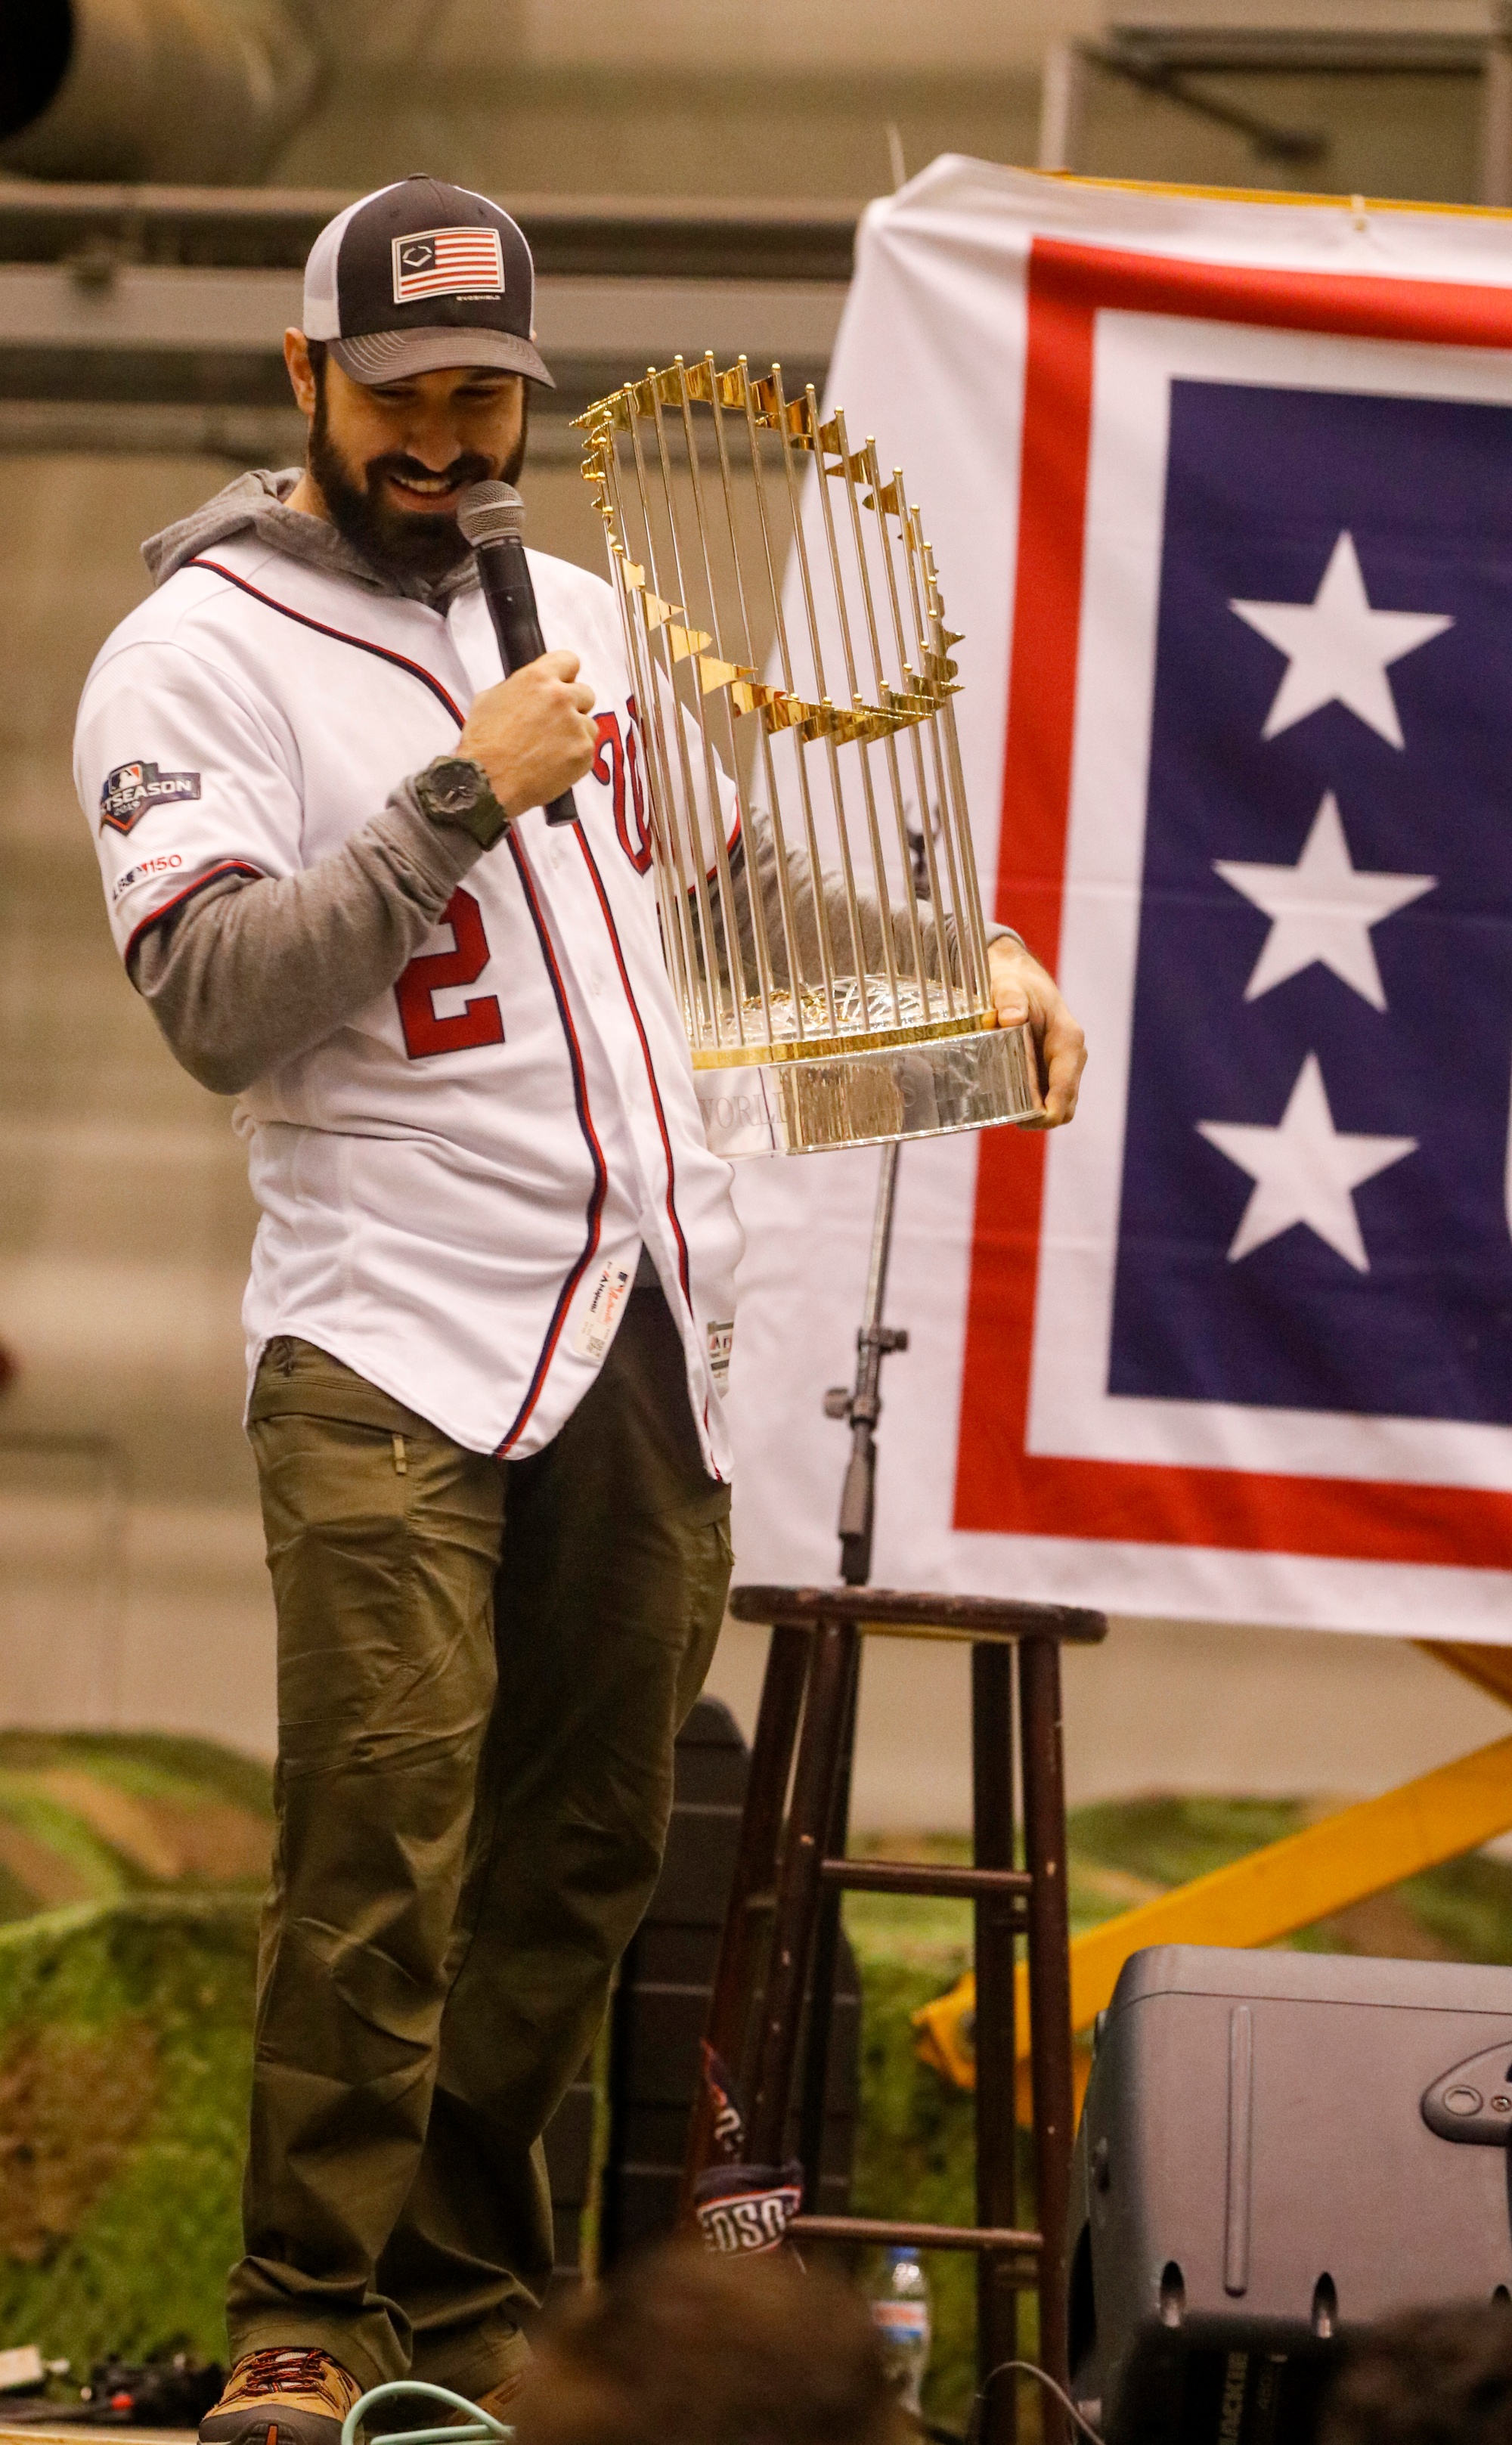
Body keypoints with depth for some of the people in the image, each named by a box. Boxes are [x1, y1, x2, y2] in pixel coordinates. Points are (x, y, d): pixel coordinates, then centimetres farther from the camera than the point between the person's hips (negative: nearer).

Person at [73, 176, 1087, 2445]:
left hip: (650, 1332, 6)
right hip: (395, 1340, -6)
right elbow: (219, 1000, -14)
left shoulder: (584, 616, 18)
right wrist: (464, 797, -17)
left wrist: (973, 948, 25)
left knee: (587, 1844, 5)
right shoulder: (192, 656, -2)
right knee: (385, 1842, -16)